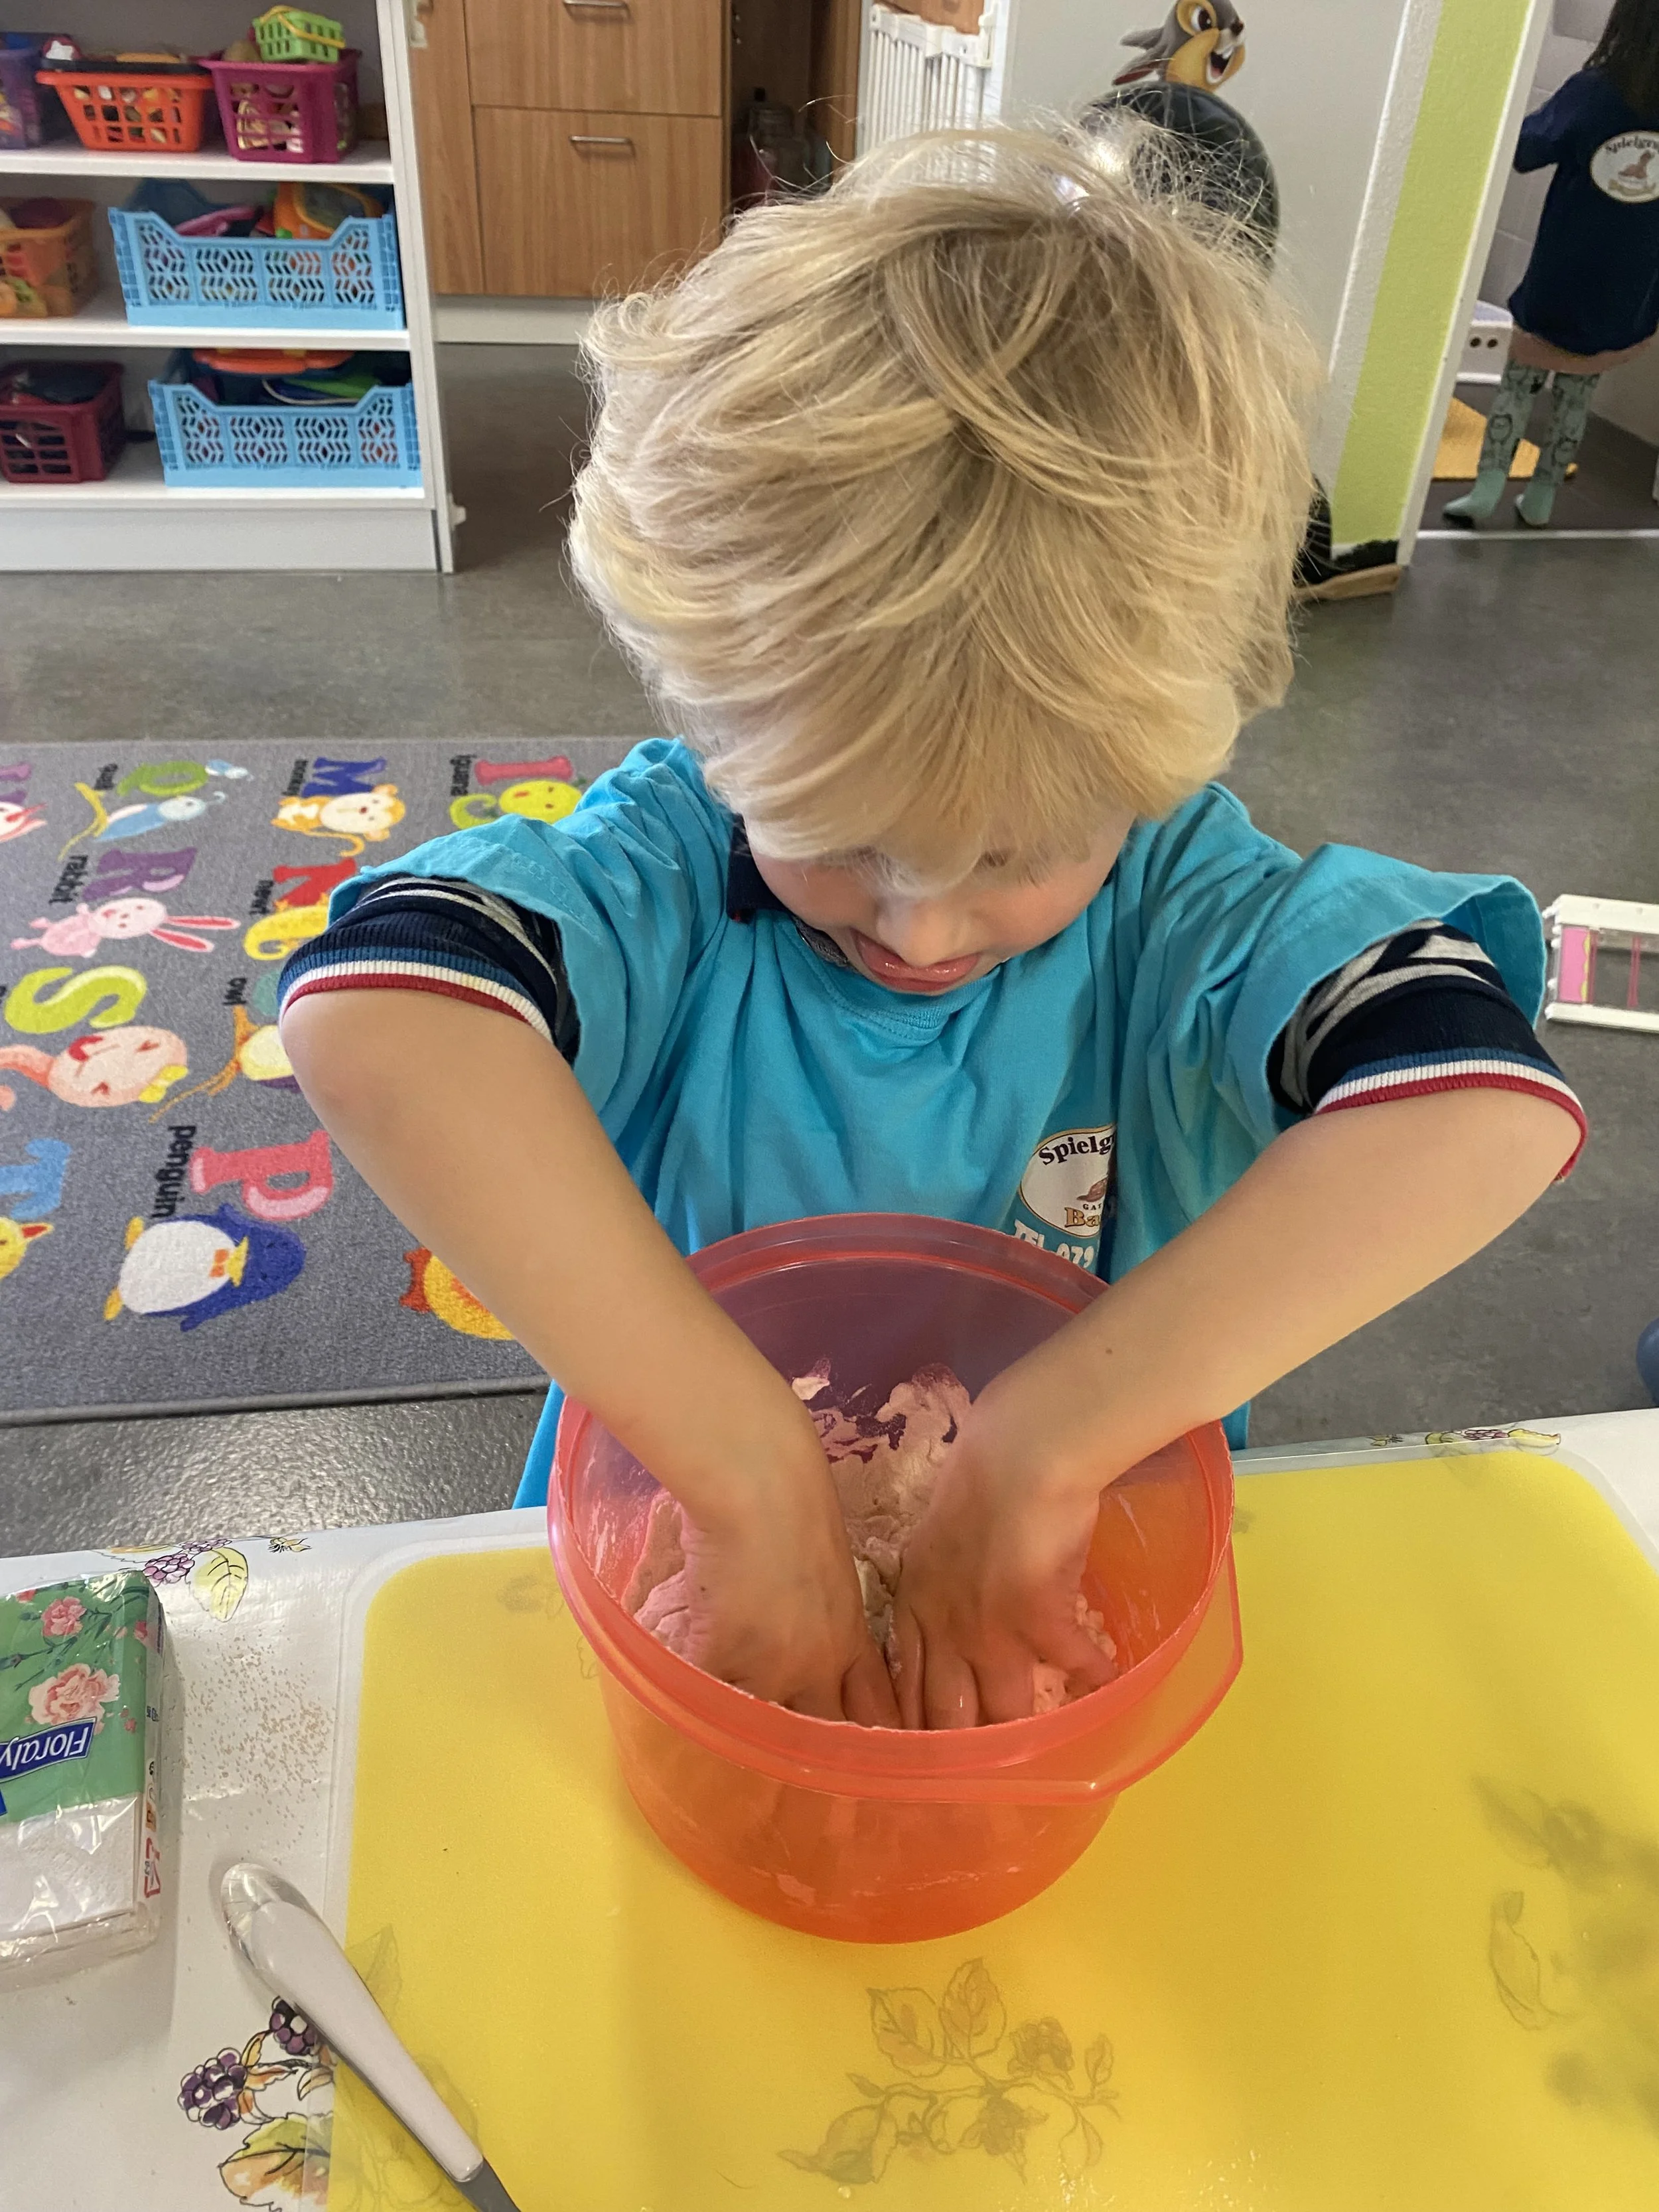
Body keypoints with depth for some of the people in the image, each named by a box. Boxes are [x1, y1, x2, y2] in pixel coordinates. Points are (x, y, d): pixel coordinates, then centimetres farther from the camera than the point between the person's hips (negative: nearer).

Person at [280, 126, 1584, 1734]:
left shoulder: (1179, 902, -15)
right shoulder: (670, 868, -18)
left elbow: (1483, 1098, -30)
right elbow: (371, 1013, -36)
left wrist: (1042, 1445, -35)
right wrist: (750, 1473, -39)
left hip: (1084, 1588, 2)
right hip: (683, 1569, -1)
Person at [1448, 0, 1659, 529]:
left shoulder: (1593, 91, -13)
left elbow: (1525, 150, -3)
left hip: (1557, 283, -2)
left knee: (1518, 384, 12)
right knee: (1575, 398, 16)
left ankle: (1486, 489, 2)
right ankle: (1540, 500, 19)